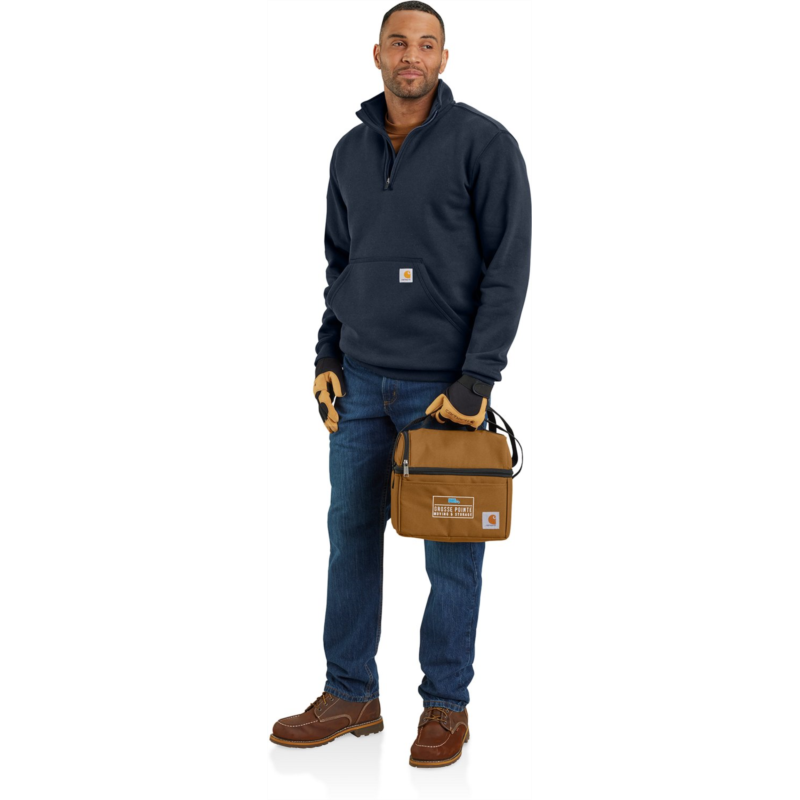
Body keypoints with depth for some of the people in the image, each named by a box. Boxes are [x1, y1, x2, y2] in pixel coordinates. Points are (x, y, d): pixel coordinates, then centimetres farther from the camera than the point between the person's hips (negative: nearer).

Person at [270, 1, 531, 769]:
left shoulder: (484, 143, -6)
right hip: (360, 381, 5)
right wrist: (326, 356, 9)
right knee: (351, 536, 10)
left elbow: (508, 267, -10)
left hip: (444, 387, -5)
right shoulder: (351, 151, 11)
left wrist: (476, 379, -14)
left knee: (451, 553, 4)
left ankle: (446, 705, 18)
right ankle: (350, 695, 23)